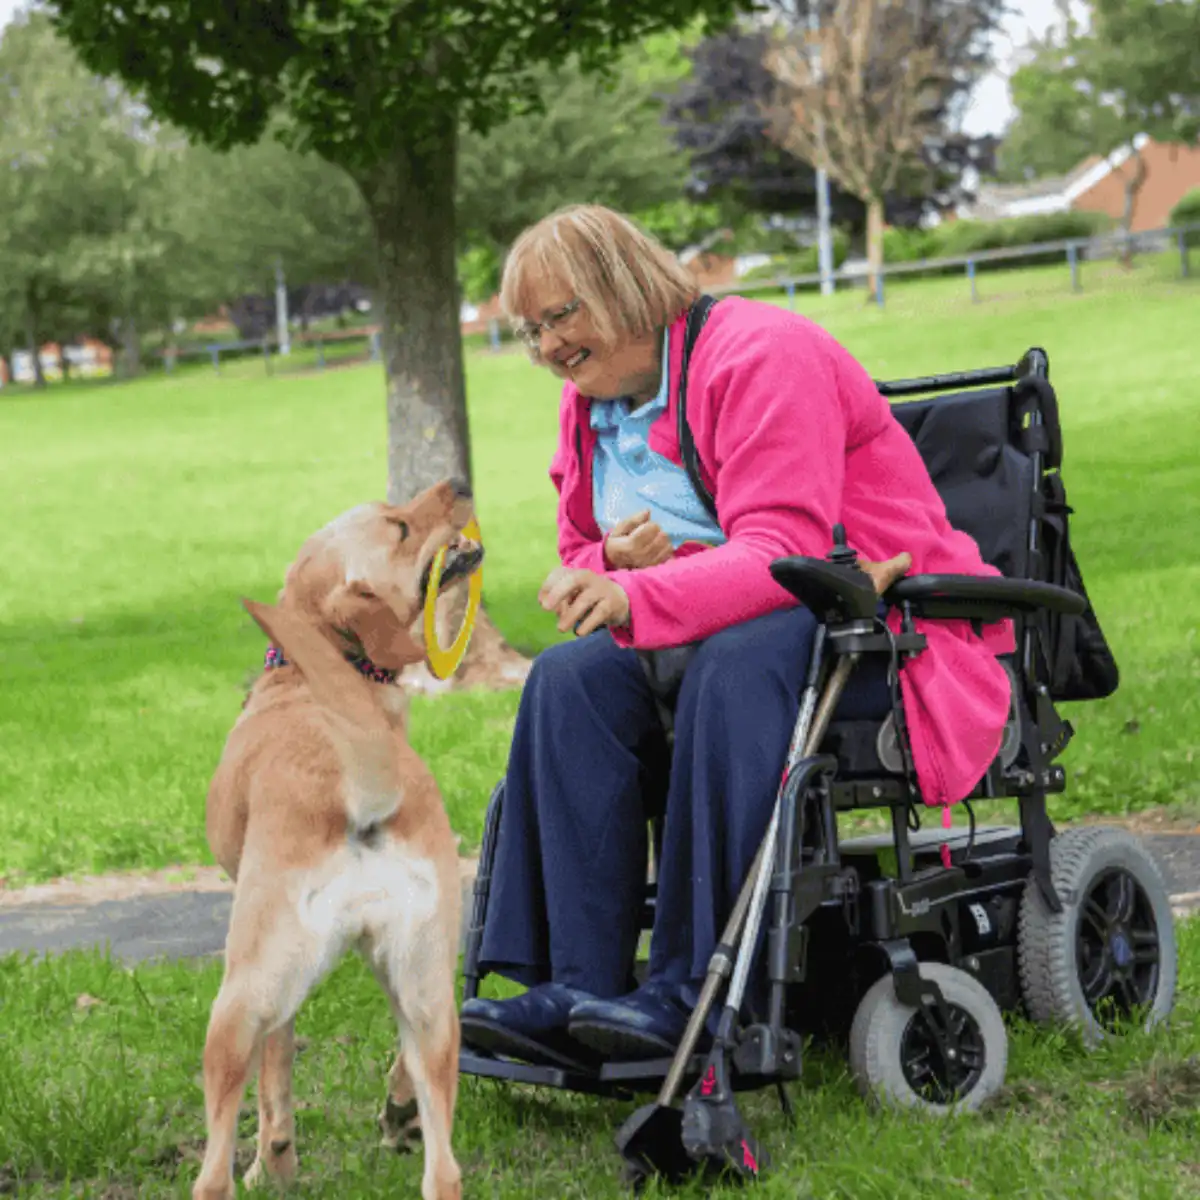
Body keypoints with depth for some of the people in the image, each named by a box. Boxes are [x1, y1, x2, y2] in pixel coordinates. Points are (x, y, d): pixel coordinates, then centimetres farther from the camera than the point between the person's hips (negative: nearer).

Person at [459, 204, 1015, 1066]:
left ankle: (692, 990, -37)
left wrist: (636, 598, -40)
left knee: (733, 661, -38)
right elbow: (582, 563, 18)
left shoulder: (759, 353, -15)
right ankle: (578, 990, -27)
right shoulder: (589, 405, 11)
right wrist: (616, 562, -8)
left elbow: (781, 555, -26)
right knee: (571, 678, -19)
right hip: (723, 626, 8)